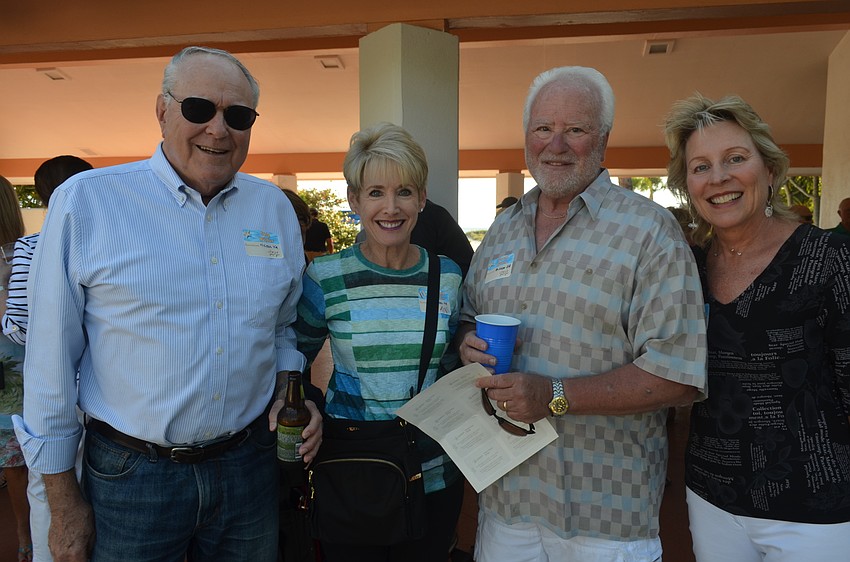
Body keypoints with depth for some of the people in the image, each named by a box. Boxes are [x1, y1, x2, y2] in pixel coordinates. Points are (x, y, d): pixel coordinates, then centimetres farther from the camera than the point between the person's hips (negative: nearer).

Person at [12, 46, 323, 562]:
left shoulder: (275, 208, 1)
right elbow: (53, 354, -6)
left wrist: (288, 392, -5)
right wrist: (62, 499, -2)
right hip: (129, 475, -3)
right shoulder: (85, 201, -9)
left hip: (250, 462, 3)